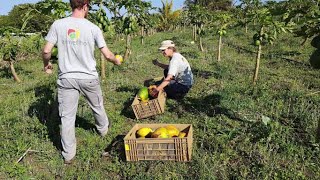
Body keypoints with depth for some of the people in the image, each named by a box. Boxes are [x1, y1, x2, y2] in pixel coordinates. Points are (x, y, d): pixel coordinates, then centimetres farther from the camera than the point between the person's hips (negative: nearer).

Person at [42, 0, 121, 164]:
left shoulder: (58, 24, -5)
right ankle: (103, 129, 50)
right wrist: (117, 61, 16)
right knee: (97, 107, 24)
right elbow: (107, 55, -6)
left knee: (67, 116, 8)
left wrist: (46, 64, 14)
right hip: (89, 77, 0)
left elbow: (46, 51, -7)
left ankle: (68, 154, 17)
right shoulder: (93, 28, -7)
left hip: (66, 78, 1)